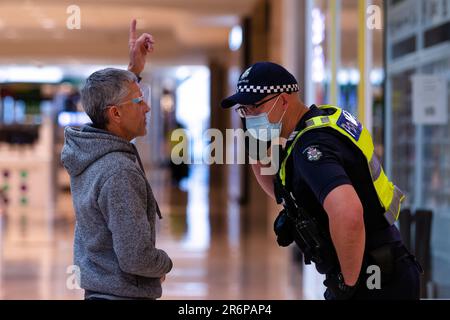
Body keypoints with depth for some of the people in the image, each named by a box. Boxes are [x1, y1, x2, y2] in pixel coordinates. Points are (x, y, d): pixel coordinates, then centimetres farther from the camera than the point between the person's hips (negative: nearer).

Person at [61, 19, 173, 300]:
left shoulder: (82, 150, 1)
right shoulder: (119, 174, -25)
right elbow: (136, 258, -27)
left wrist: (135, 69, 17)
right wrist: (165, 264, -7)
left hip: (97, 288, 9)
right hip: (124, 293, -9)